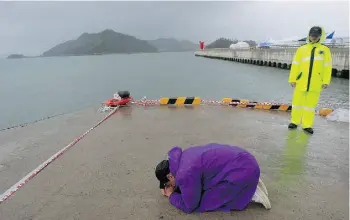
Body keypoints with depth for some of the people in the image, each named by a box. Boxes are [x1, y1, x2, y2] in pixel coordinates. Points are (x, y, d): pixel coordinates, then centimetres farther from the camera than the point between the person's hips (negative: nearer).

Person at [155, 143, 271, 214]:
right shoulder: (183, 155, 7)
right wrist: (176, 188, 11)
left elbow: (189, 207, -6)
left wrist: (172, 195, 9)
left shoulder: (184, 174, -21)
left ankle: (252, 194, 2)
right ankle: (249, 184, 17)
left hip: (243, 171, -10)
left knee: (204, 203, -3)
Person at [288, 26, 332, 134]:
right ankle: (294, 122, 21)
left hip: (315, 84, 0)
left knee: (310, 104, 7)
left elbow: (327, 66, 5)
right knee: (297, 102, 7)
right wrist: (292, 79, -2)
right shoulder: (302, 49, 6)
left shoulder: (325, 50, 6)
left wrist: (326, 81, -1)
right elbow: (295, 65, 3)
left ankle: (307, 125, 16)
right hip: (301, 82, 0)